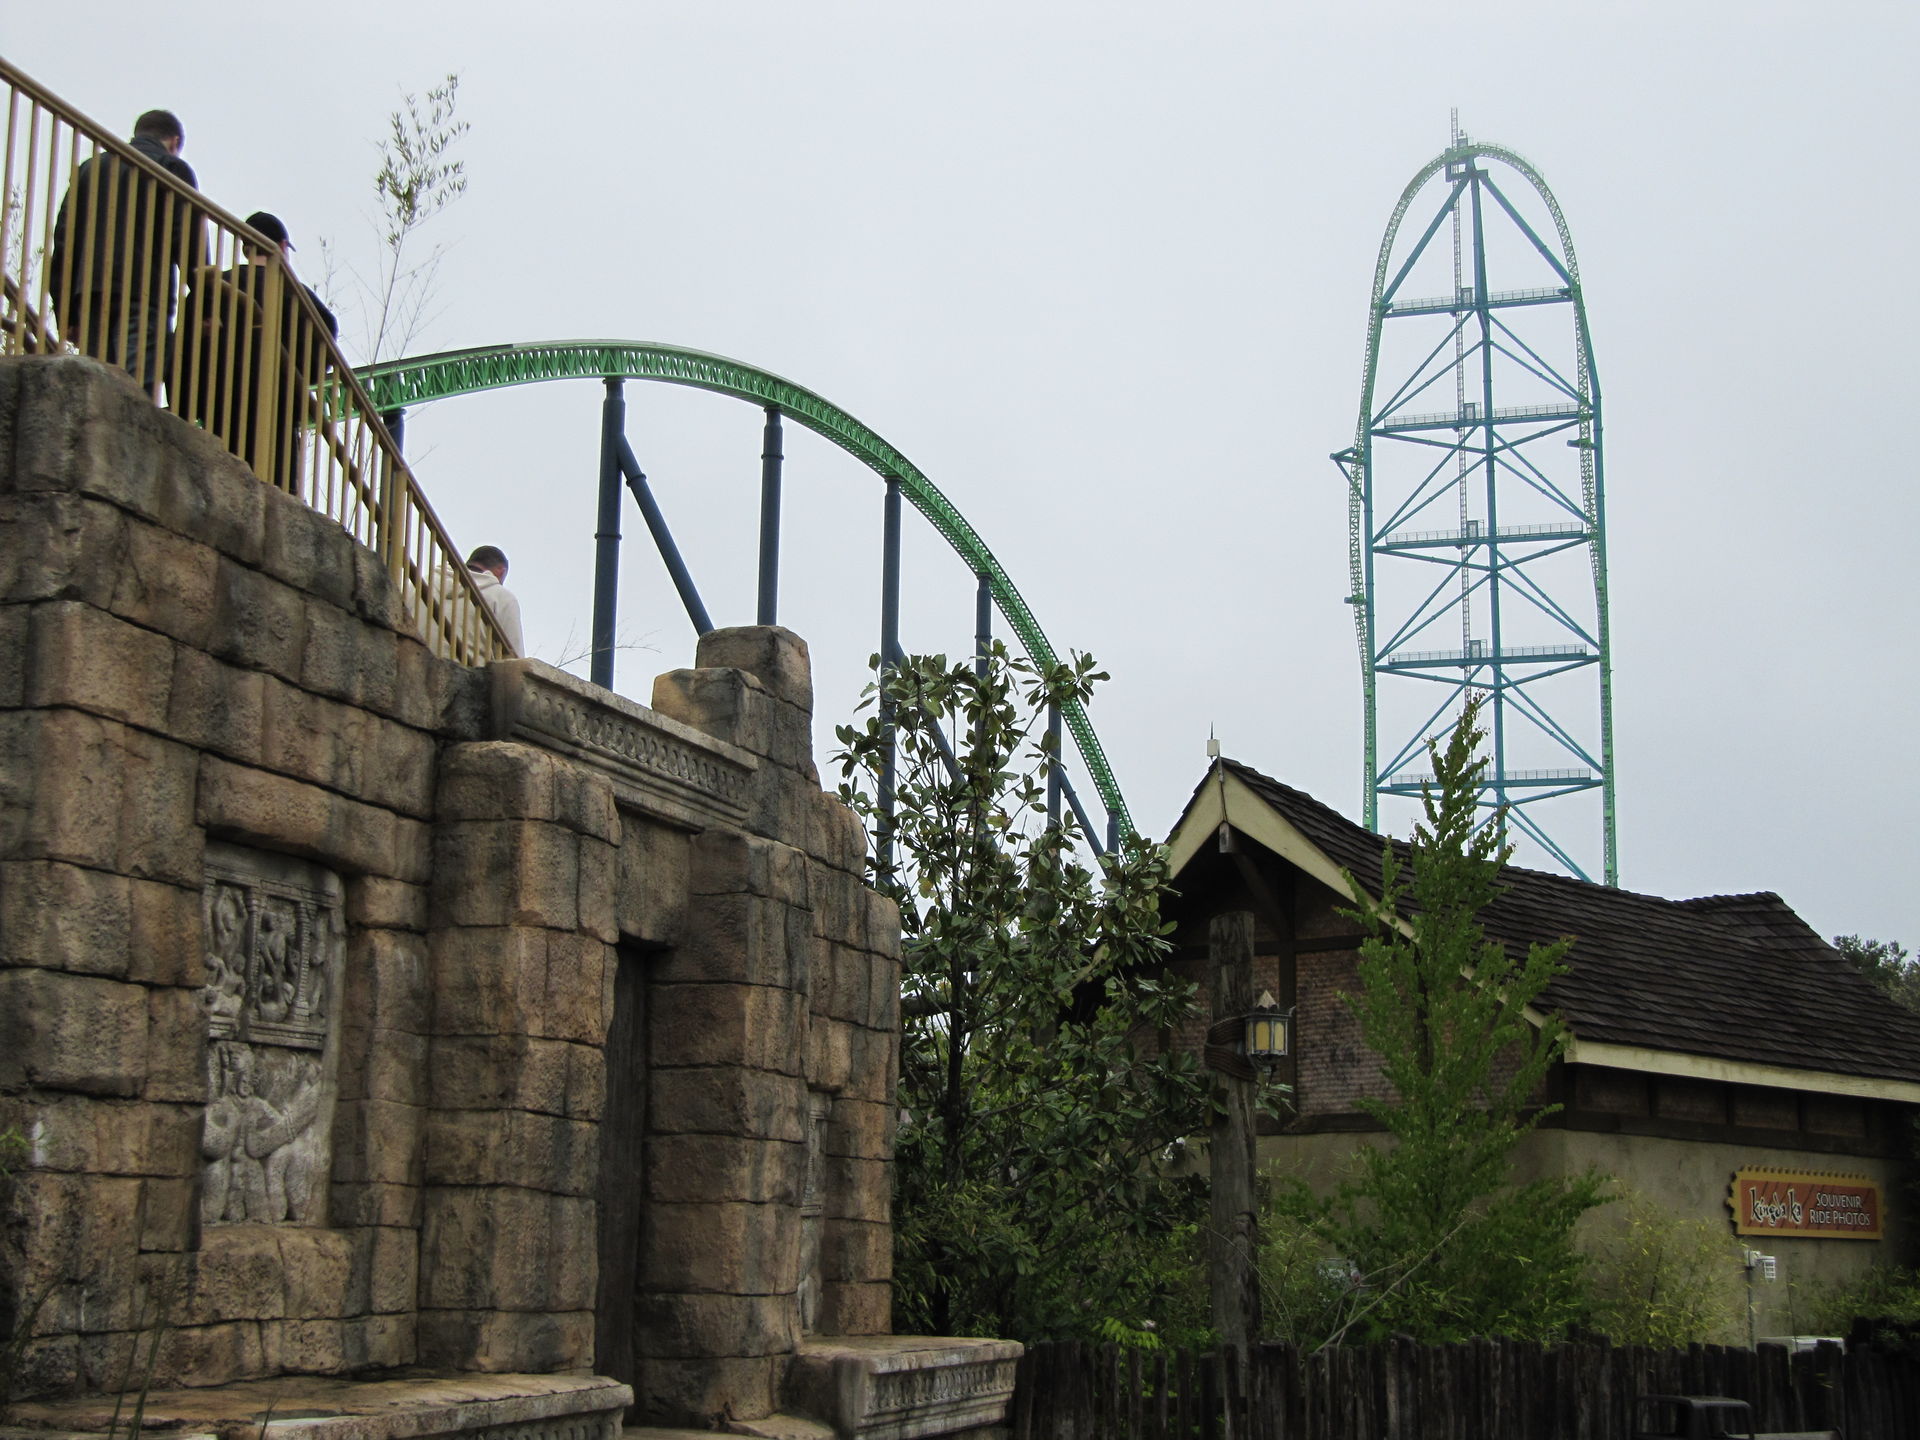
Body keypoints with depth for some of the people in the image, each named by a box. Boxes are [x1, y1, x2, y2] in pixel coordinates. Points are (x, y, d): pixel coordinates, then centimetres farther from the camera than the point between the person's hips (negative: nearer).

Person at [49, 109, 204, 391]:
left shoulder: (90, 168, 22)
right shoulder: (174, 169, 7)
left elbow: (64, 238, 17)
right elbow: (190, 243, -4)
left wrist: (65, 312, 16)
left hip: (91, 294, 5)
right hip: (145, 296, -5)